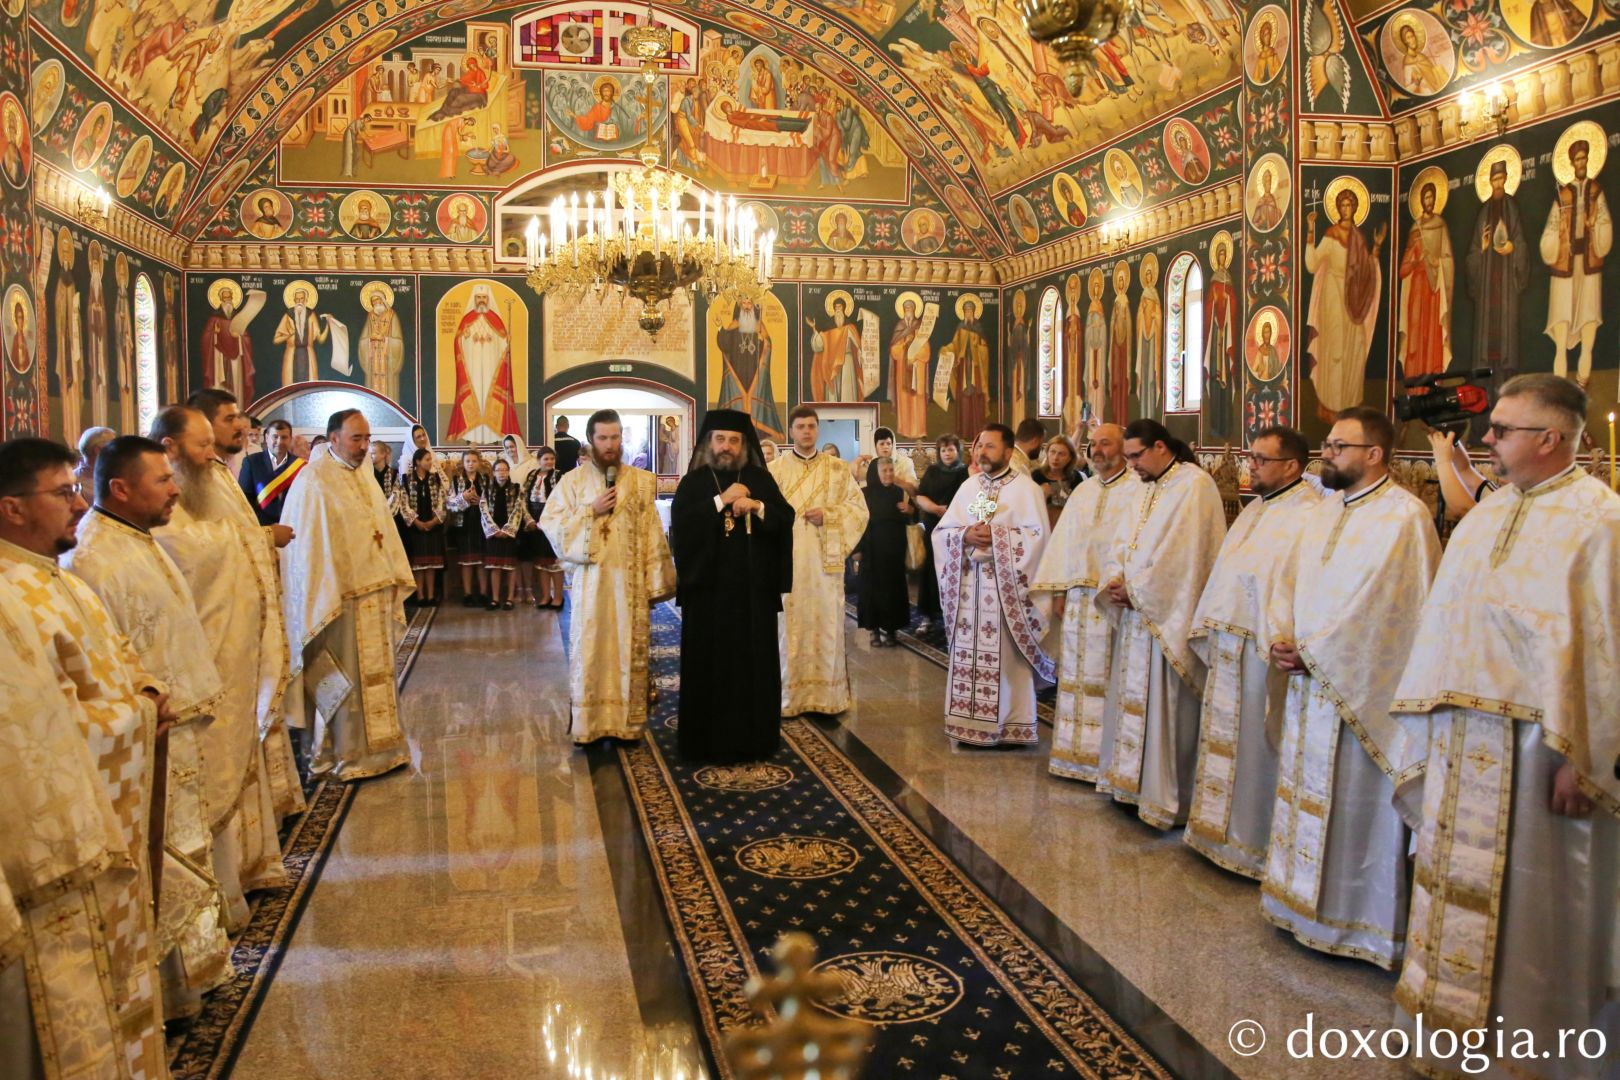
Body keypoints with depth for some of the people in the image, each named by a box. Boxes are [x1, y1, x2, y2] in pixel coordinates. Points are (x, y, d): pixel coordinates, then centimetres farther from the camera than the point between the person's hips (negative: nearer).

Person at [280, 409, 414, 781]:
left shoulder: (362, 475, 11)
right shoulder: (316, 480, -13)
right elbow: (309, 543, -16)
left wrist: (394, 579, 11)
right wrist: (327, 600, -18)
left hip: (375, 590, 8)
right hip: (343, 595, -8)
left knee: (376, 670, 15)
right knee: (347, 676, 2)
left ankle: (379, 745, 26)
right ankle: (348, 754, 13)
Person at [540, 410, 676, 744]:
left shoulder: (640, 480, 5)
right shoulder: (573, 481, 3)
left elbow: (652, 532, 3)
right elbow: (549, 523, -2)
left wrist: (655, 582, -1)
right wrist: (592, 511, -12)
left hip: (631, 581, 1)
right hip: (590, 580, -1)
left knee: (629, 649, 6)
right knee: (589, 650, 0)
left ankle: (627, 723, 15)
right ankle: (588, 724, 8)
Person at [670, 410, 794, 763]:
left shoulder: (761, 480, 9)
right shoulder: (693, 482, 4)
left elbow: (786, 519, 0)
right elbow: (681, 523, -12)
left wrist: (757, 506, -17)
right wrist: (722, 500, -17)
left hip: (754, 588, 2)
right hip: (708, 588, -1)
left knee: (755, 663, 4)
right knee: (709, 665, 0)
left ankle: (754, 738, 14)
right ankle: (709, 741, 9)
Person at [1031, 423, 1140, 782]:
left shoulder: (1138, 490, -6)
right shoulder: (1082, 491, 15)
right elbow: (1063, 541, 14)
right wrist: (1059, 590, 7)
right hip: (1078, 596, 6)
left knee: (1108, 677, -1)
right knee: (1076, 674, 11)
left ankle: (1108, 757, 7)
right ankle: (1076, 752, 20)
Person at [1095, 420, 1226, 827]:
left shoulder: (1194, 485, -14)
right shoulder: (1148, 487, 14)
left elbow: (1178, 554, -20)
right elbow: (1123, 541, 13)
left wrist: (1133, 588, -13)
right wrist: (1116, 580, -6)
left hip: (1168, 616, -9)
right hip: (1137, 611, 9)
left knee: (1164, 705, -3)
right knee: (1133, 698, 13)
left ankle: (1166, 797, 6)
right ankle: (1134, 782, 24)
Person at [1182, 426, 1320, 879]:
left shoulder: (1307, 516, -16)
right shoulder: (1256, 510, 15)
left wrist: (1281, 647, -27)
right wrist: (1209, 628, 17)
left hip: (1262, 650, -9)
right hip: (1227, 645, 9)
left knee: (1254, 744, 2)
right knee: (1223, 737, 16)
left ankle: (1254, 844, 16)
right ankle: (1221, 830, 30)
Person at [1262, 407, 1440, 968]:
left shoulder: (1404, 516, -14)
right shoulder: (1326, 510, 12)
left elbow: (1378, 608, -19)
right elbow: (1290, 581, 13)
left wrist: (1308, 650, -15)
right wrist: (1281, 640, -4)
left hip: (1362, 687, -8)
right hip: (1310, 679, 8)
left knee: (1357, 807, 1)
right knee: (1307, 791, 16)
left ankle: (1354, 920, 15)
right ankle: (1306, 901, 31)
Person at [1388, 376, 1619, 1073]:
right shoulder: (1487, 516, 10)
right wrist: (1424, 724, 10)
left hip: (1533, 745, -7)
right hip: (1460, 738, 7)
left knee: (1532, 899, 7)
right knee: (1456, 883, 15)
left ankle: (1532, 1040, 24)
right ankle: (1459, 1022, 31)